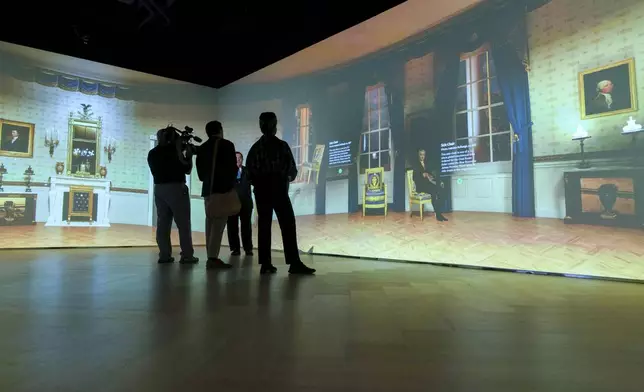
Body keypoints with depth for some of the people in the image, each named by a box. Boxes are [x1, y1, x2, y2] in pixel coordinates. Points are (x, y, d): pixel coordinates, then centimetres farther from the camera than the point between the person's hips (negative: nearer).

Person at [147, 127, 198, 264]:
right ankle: (187, 255, -5)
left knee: (162, 223, 5)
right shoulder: (174, 149, -6)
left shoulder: (152, 153, 13)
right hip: (176, 188, -6)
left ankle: (164, 255, 3)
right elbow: (186, 169, -5)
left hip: (159, 189, 6)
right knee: (183, 223, -4)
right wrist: (189, 156, 9)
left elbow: (156, 171, 19)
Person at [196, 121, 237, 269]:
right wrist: (231, 185, 7)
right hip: (223, 189, -6)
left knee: (210, 223, 8)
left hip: (207, 189, 6)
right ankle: (213, 258, -12)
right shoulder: (227, 145, -3)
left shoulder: (201, 148, 14)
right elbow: (232, 168, -7)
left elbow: (200, 171, 12)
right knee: (218, 223, -8)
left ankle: (211, 257, 9)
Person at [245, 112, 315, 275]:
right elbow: (292, 169, -3)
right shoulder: (281, 145, -4)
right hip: (278, 190, -5)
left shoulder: (255, 148, 8)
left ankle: (265, 264, 5)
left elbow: (249, 171, 4)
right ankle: (294, 263, -9)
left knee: (263, 226, 6)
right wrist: (287, 178, 17)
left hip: (261, 191, 5)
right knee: (288, 225, -5)